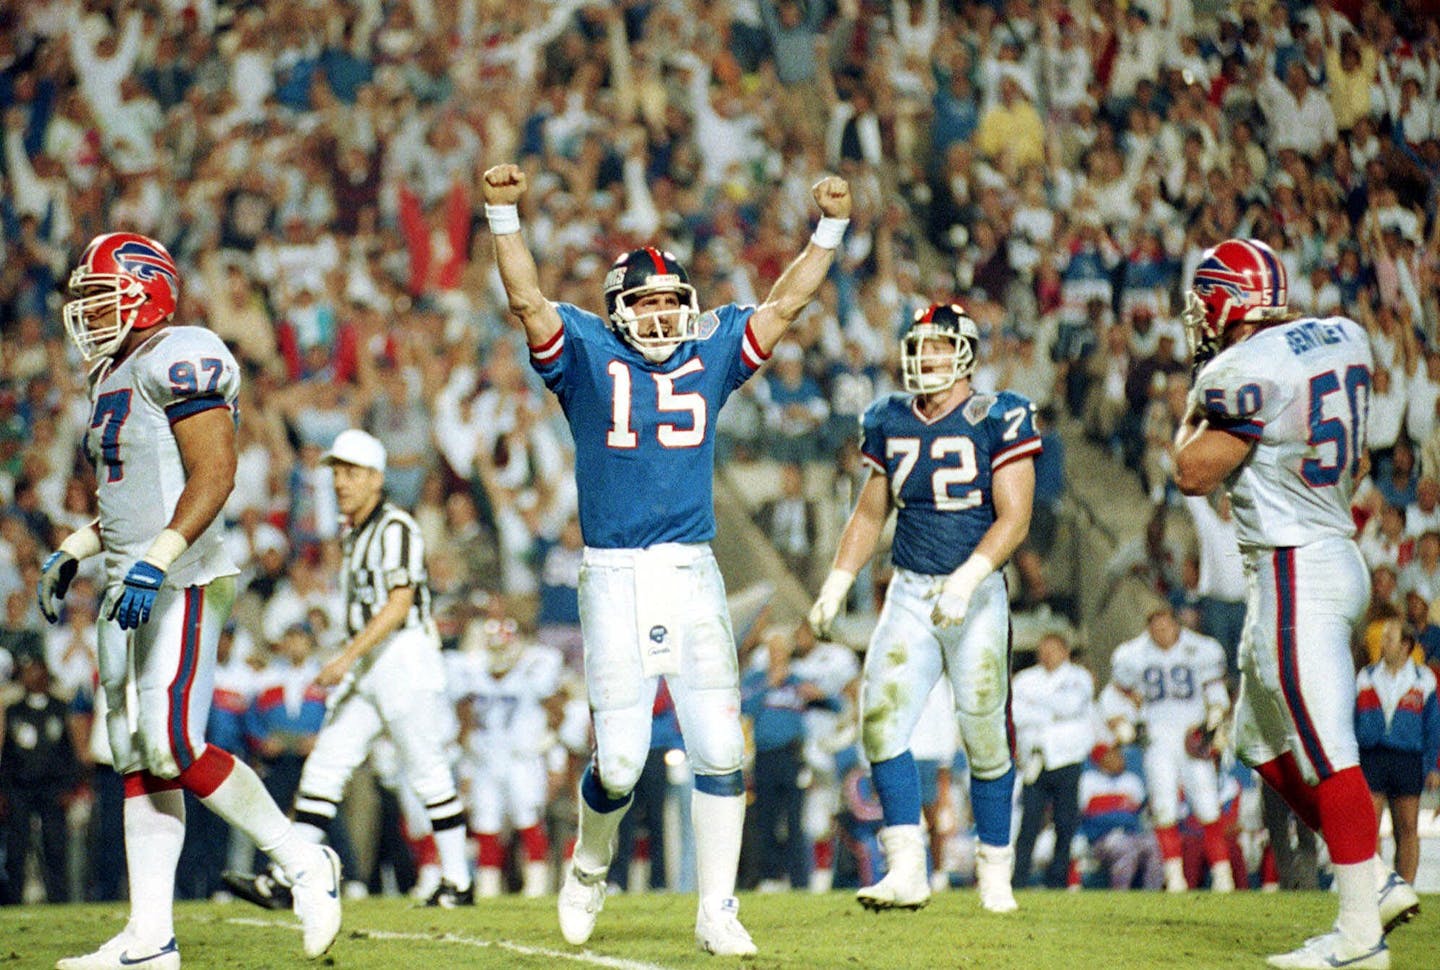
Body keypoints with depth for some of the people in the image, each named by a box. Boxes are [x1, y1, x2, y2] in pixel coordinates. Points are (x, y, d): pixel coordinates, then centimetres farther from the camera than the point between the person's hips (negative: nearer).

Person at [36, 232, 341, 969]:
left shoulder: (178, 361, -11)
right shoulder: (115, 380, 19)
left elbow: (214, 475, -20)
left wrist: (157, 561, -27)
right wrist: (73, 551, 23)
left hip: (182, 585, -10)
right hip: (133, 589, 10)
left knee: (172, 748, -16)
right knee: (138, 760, 5)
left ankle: (303, 864, -1)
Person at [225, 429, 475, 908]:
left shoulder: (395, 529, -13)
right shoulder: (352, 533, 15)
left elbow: (399, 605, -21)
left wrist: (347, 657, -25)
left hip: (405, 655, -9)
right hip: (364, 666, 9)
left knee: (427, 773, -2)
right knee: (325, 766, 1)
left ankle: (458, 882, 7)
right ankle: (282, 880, -3)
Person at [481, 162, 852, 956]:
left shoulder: (709, 354, 11)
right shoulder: (587, 355, 3)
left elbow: (785, 303, 14)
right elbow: (527, 300, -8)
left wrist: (829, 228, 8)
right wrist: (504, 216, -18)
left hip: (693, 575, 3)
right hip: (613, 578, -3)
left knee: (719, 748, -4)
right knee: (620, 760, -5)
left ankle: (717, 911, 4)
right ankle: (589, 866, 26)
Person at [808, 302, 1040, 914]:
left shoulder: (998, 420, -7)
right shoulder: (890, 422, 9)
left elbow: (1014, 518, -13)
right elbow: (870, 514, 20)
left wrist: (966, 580, -24)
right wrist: (836, 586, 10)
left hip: (976, 592, -4)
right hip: (909, 593, 4)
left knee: (985, 737, 0)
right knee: (881, 718, -11)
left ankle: (995, 873, 14)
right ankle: (907, 869, -11)